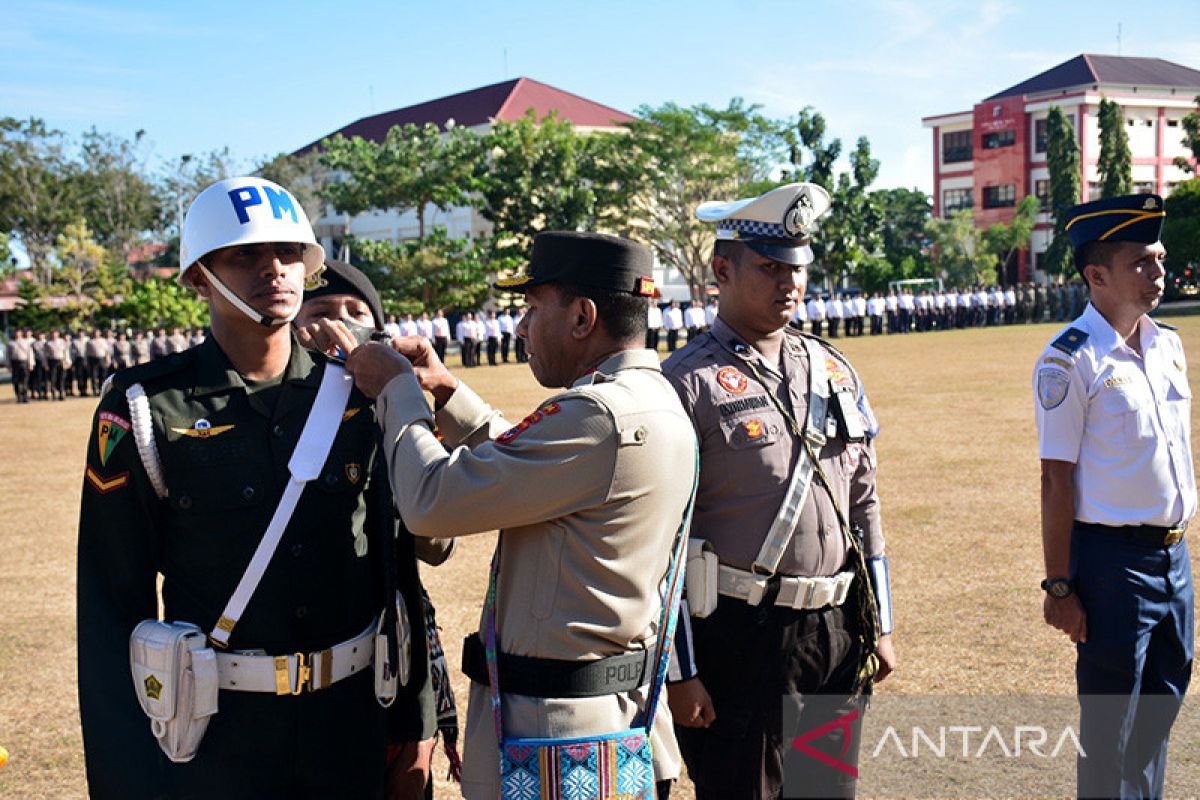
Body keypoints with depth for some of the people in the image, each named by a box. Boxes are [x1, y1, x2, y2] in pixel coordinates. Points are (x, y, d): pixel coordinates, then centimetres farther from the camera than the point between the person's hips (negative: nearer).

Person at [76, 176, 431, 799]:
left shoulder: (359, 395, 0)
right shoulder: (145, 410, -8)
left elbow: (397, 565, 6)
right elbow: (112, 607, -7)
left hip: (353, 718, 3)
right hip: (216, 733, -2)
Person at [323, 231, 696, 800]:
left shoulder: (598, 416, -24)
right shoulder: (657, 402, 8)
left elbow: (431, 504, -21)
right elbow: (524, 469, 22)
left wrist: (397, 391, -6)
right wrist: (446, 391, 13)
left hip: (550, 724, -9)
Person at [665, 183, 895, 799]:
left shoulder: (834, 371, 10)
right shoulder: (688, 383, -9)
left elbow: (864, 505, 15)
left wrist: (877, 626, 13)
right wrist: (680, 672, -12)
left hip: (837, 633, 6)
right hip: (738, 638, -6)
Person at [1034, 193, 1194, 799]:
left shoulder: (1169, 344, 8)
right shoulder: (1070, 361, -14)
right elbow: (1056, 481, -14)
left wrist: (1177, 539, 15)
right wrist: (1059, 586, -14)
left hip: (1173, 554, 7)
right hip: (1112, 560, -7)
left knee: (1162, 705, 18)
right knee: (1111, 725, 6)